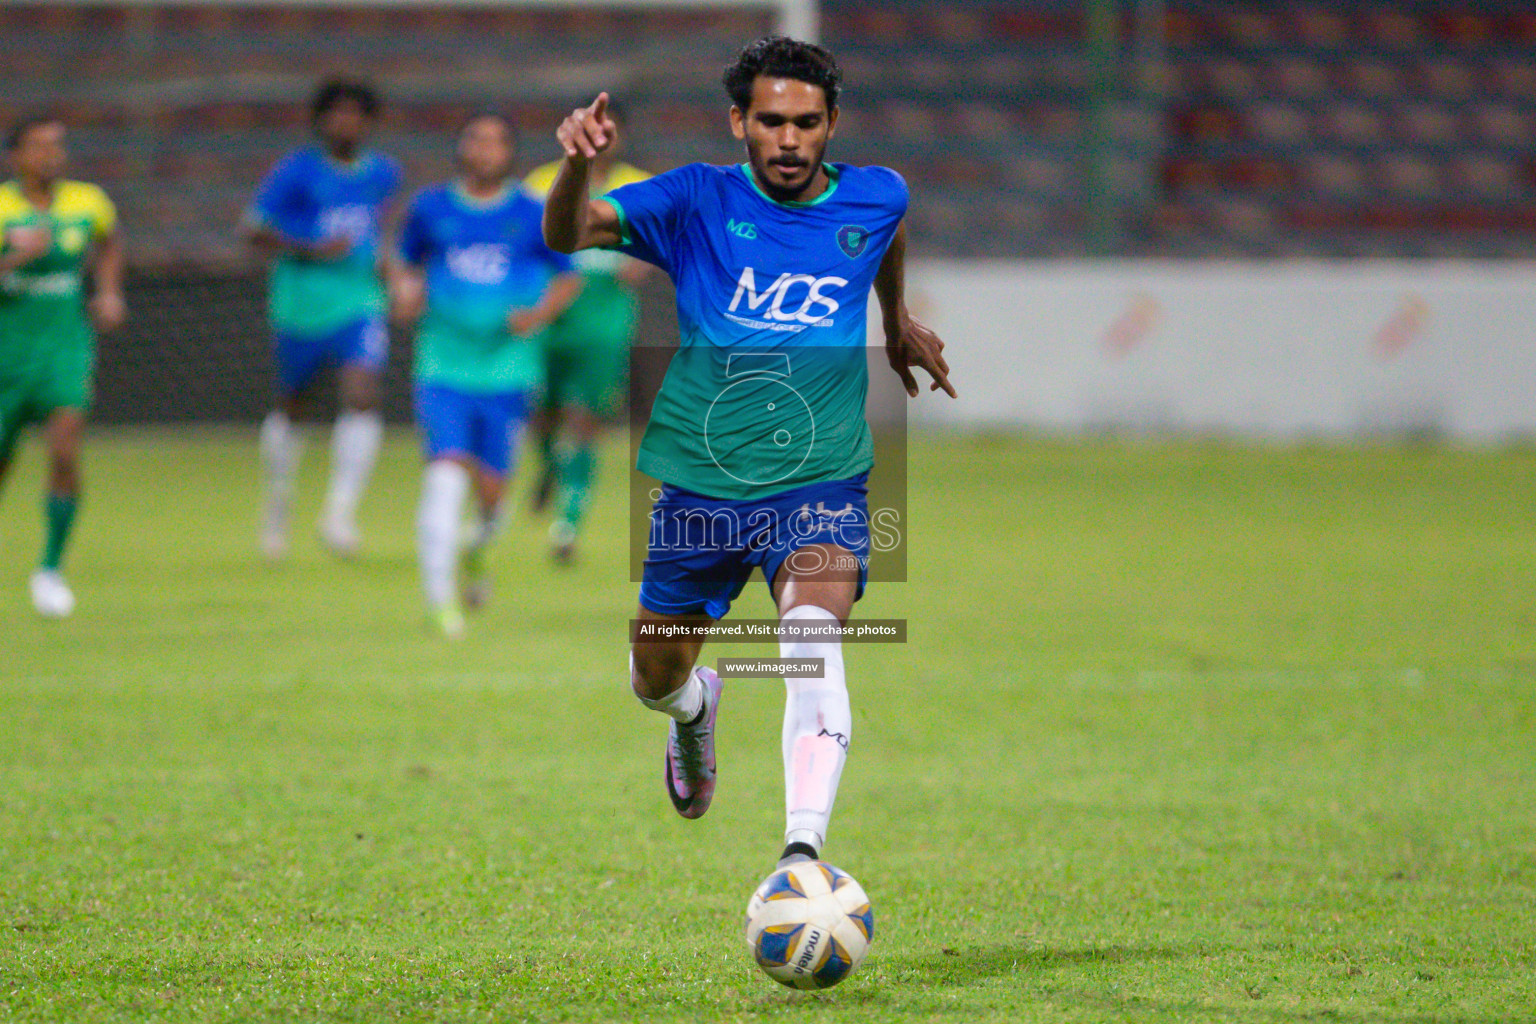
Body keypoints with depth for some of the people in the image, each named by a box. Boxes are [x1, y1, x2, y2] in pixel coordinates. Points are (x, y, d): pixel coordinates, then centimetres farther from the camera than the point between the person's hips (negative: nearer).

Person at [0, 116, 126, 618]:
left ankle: (51, 570, -7)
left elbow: (109, 242, 24)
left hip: (66, 348, 1)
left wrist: (109, 291, 10)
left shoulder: (88, 202, 0)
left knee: (65, 451, -20)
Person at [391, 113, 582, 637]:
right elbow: (405, 262, 19)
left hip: (508, 372, 1)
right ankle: (440, 597, -16)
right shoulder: (430, 209, 5)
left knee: (490, 486, 2)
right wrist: (404, 294, -3)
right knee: (446, 471, -17)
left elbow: (569, 276, 10)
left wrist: (541, 313, -8)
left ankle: (479, 547, 38)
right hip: (443, 370, -1)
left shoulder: (533, 216, 2)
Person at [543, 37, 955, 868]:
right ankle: (697, 711, 54)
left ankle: (803, 850, -38)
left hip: (820, 479, -1)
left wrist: (897, 320, 42)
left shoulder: (875, 198, 1)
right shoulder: (697, 203, -7)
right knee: (655, 680, 15)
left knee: (814, 643, -28)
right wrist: (576, 167, -41)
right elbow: (566, 234, -20)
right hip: (698, 480, 1)